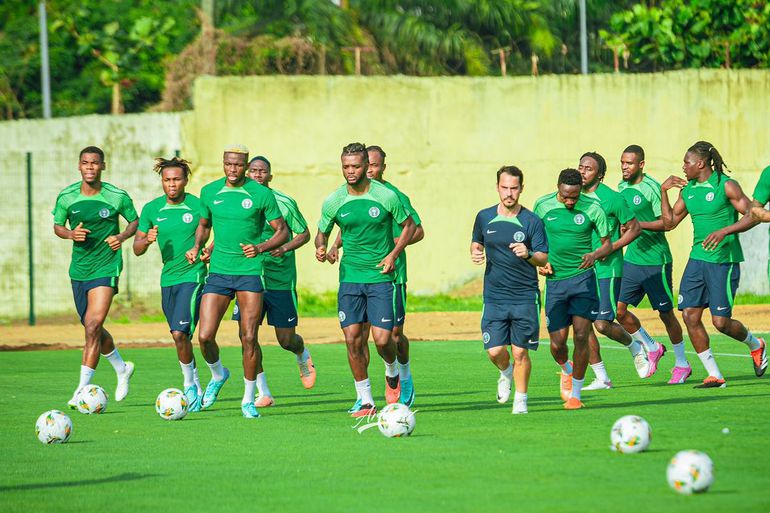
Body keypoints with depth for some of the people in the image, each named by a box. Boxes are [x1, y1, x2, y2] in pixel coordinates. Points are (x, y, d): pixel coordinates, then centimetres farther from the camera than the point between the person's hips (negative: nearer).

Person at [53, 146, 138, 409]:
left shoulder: (117, 197, -8)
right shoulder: (66, 197, -2)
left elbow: (135, 221, 7)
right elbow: (57, 226, 9)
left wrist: (122, 236, -13)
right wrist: (70, 234, -12)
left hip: (106, 267, -4)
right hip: (78, 269, 4)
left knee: (93, 327, -16)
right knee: (92, 329, 15)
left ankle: (82, 390, -13)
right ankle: (122, 369, 41)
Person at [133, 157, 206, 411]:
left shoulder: (198, 206, -7)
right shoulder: (151, 209, 5)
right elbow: (137, 249, 9)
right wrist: (147, 240, -13)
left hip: (192, 276, -5)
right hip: (168, 278, 5)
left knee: (179, 333, -18)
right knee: (180, 337, 11)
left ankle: (190, 386, -3)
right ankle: (196, 389, 26)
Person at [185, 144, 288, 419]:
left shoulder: (261, 194, -5)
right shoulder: (209, 192, 6)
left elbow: (282, 231, 0)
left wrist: (260, 247, -18)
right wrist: (197, 247, 2)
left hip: (250, 271, -3)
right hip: (218, 271, 3)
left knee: (249, 338, -6)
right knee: (205, 336, -6)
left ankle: (249, 400, 8)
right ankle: (218, 375, 25)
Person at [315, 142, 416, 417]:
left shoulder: (386, 196, -6)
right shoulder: (333, 201, 0)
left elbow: (409, 225, 7)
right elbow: (322, 233, 13)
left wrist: (393, 254, -6)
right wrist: (321, 248, -11)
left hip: (380, 276, -2)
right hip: (349, 278, 2)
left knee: (382, 339, -9)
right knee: (352, 339, -5)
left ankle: (393, 371, 26)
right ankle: (365, 399, 8)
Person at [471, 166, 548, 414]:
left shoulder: (532, 221, -3)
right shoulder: (484, 217, 5)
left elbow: (544, 259, -1)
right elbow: (476, 243, 22)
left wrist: (528, 254, -22)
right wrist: (475, 252, 0)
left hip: (525, 296, -2)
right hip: (494, 296, 2)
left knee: (520, 352, -3)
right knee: (495, 351, -6)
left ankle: (521, 399, 15)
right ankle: (506, 374, 29)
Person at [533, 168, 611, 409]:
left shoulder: (592, 208, -7)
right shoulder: (543, 206, -2)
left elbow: (607, 244, 2)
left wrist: (594, 255, -19)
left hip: (583, 278, -2)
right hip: (555, 280, 2)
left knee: (581, 336, -11)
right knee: (557, 344, -2)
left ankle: (576, 393, 3)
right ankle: (566, 370, 35)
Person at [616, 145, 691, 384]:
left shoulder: (651, 188, -13)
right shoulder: (622, 186, 9)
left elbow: (666, 222, -15)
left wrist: (639, 224, -24)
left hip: (656, 260, -7)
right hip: (632, 259, 7)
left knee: (666, 313, 2)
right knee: (619, 310, 0)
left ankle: (682, 364, 16)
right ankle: (652, 348, 20)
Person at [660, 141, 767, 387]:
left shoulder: (726, 186, -10)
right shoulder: (687, 189, 10)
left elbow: (752, 216, -13)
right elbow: (670, 222, 17)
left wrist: (723, 231, -24)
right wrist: (663, 191, 7)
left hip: (723, 260, -7)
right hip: (698, 258, 7)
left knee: (720, 321, -7)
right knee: (690, 315, -4)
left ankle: (755, 345, 25)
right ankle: (714, 376, 4)